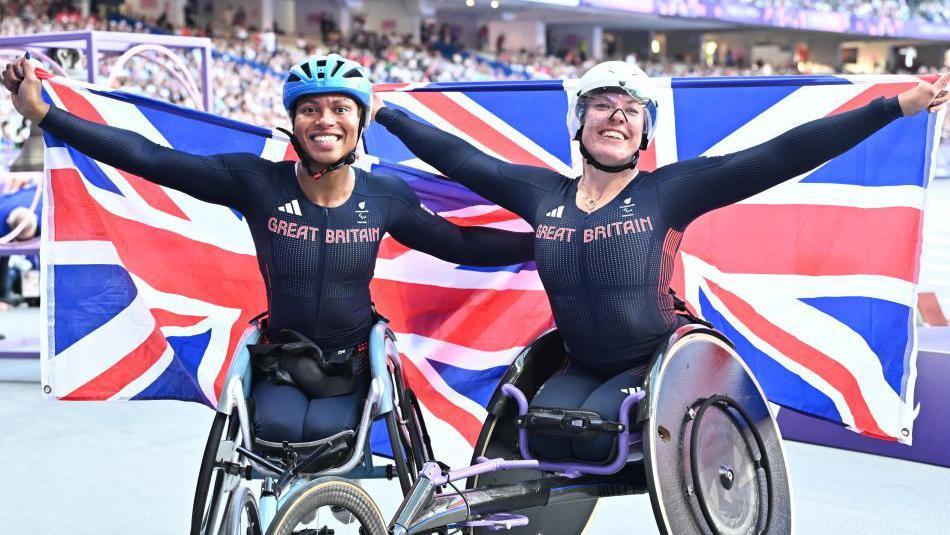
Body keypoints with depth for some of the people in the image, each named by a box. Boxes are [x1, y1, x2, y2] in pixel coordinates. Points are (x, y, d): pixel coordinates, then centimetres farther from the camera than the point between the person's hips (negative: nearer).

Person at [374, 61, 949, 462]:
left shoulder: (668, 191, -8)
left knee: (596, 432, -27)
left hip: (657, 362, -3)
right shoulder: (544, 194, 3)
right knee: (543, 433, -23)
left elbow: (778, 157, -14)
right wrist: (385, 113, 15)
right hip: (582, 368, 3)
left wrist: (894, 108, -18)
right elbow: (460, 157, 12)